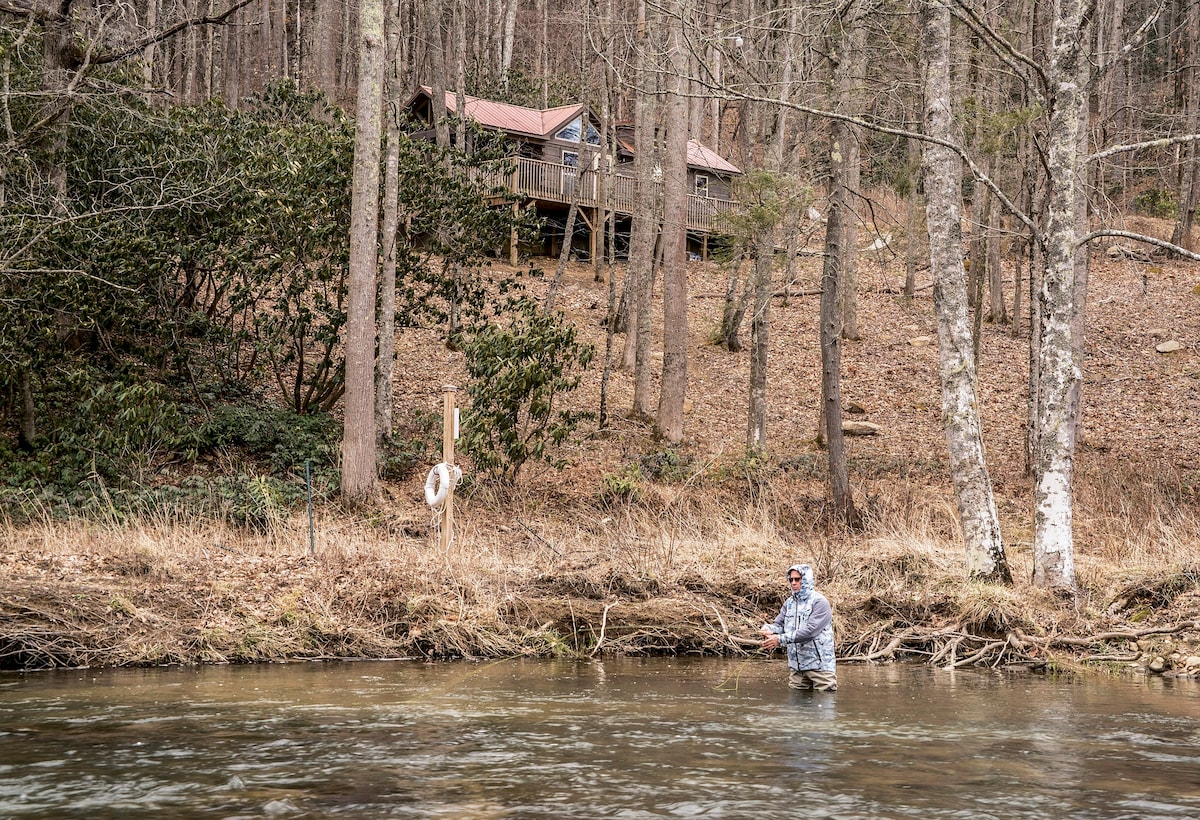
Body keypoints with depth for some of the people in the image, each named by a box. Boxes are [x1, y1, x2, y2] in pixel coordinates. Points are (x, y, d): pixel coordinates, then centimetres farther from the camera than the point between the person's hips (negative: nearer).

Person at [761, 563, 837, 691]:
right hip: (797, 666, 6)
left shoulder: (819, 602, -11)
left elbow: (810, 631, -21)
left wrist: (781, 639, -25)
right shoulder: (789, 603, 13)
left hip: (819, 665, -6)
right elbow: (779, 623, 8)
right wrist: (768, 630, -19)